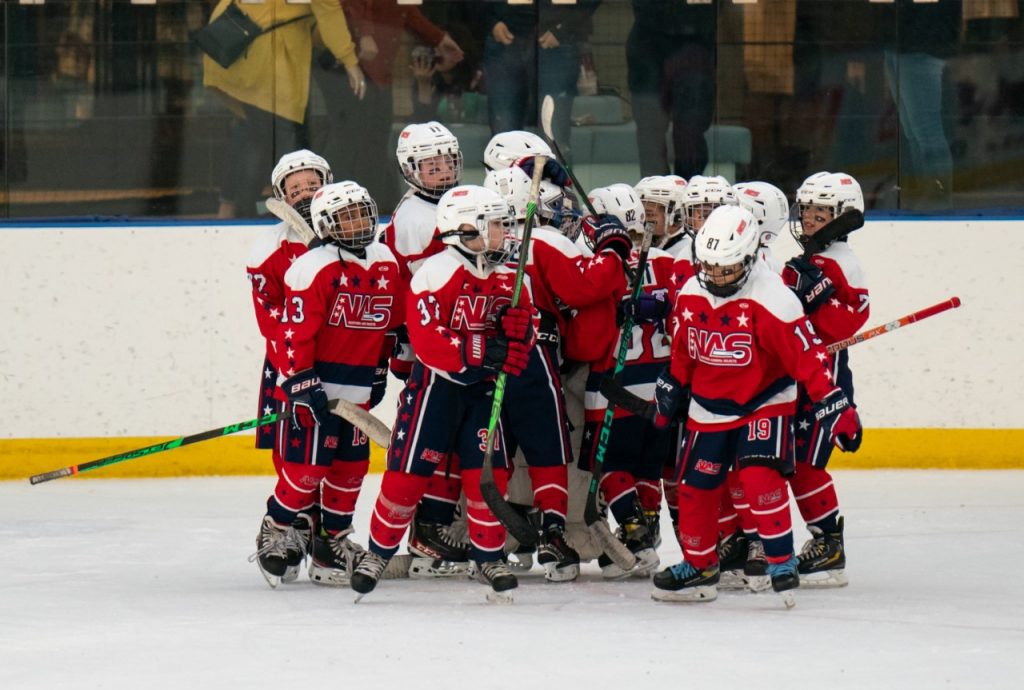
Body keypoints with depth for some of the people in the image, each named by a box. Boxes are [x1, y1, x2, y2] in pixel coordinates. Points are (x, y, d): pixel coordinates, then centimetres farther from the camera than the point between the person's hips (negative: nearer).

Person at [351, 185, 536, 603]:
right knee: (409, 471, -2)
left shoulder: (512, 277, 4)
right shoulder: (438, 273, -16)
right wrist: (482, 351, -27)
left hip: (483, 386, 5)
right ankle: (379, 549, 13)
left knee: (488, 472, -1)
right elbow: (426, 340, -22)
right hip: (436, 382, -5)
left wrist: (518, 330, -16)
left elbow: (524, 329, 8)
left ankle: (489, 557, 13)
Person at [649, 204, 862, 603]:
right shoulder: (690, 296, -3)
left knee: (761, 476, -22)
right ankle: (699, 565, 26)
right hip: (709, 407, 6)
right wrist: (671, 390, 21)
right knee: (695, 485, 8)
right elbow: (683, 349, 15)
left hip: (764, 402, -6)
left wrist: (833, 406, -26)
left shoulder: (772, 300, -23)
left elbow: (807, 354, -23)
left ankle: (782, 564, -14)